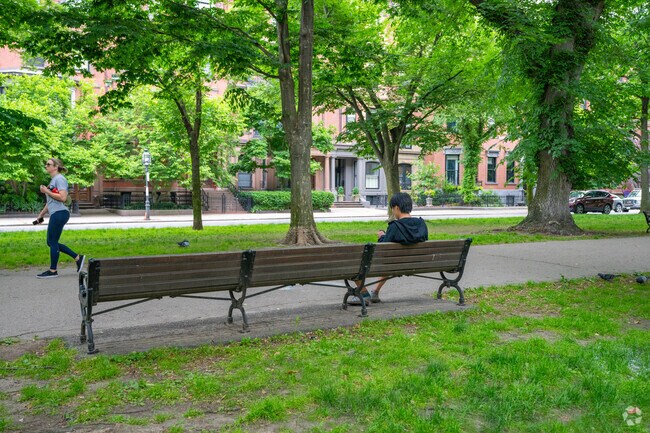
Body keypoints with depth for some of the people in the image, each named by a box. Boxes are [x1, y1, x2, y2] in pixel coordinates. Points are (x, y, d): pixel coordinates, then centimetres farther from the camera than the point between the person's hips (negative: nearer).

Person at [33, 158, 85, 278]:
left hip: (59, 213, -10)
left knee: (52, 242, -3)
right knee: (51, 242, 13)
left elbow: (62, 197, -22)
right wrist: (41, 215, 27)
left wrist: (47, 191, -15)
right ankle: (78, 257, 15)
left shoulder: (59, 179, -10)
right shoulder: (53, 180, 21)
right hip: (55, 214, 10)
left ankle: (52, 271, 7)